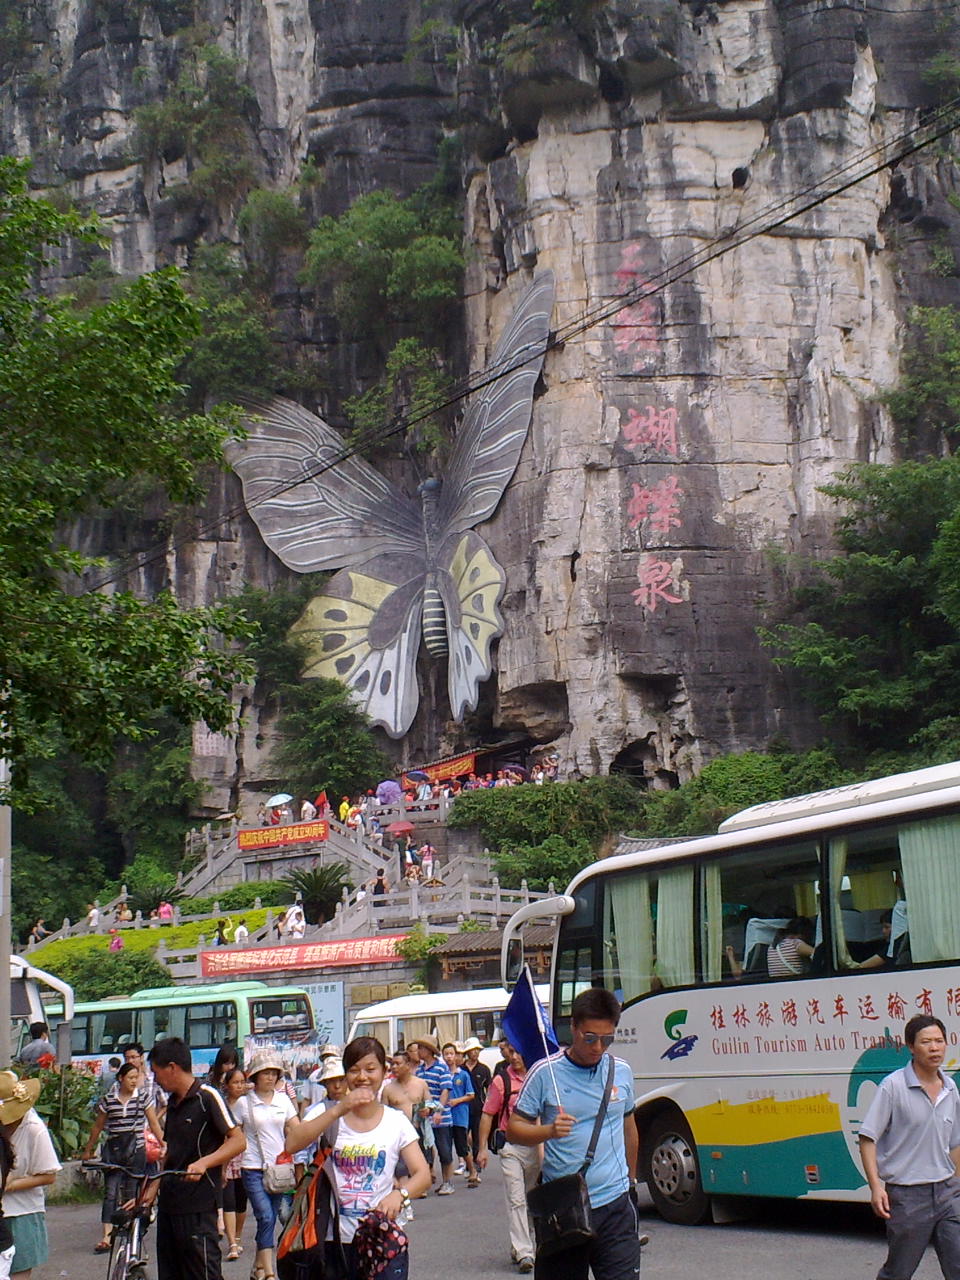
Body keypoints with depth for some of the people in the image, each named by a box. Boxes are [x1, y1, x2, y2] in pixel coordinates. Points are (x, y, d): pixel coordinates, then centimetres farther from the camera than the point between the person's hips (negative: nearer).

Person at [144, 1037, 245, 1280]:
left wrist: (203, 1163, -27)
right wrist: (154, 1188, 16)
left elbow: (238, 1140, -15)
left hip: (197, 1207, -8)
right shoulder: (173, 1102, 16)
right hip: (169, 1203, 8)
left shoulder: (207, 1097, -9)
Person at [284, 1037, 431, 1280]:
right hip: (335, 1241, 0)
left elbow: (423, 1175, 0)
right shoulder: (327, 1115, 3)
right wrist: (338, 1110, -23)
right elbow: (292, 1144, -15)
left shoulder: (396, 1121, 5)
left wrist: (400, 1194, -23)